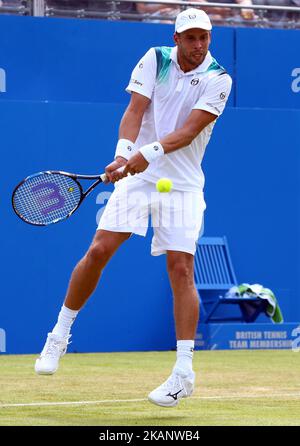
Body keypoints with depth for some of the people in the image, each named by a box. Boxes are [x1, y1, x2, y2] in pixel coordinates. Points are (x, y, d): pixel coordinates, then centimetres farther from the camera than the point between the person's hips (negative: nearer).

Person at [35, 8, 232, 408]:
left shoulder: (218, 79, -8)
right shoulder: (155, 60, -1)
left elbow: (189, 131, -17)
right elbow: (135, 111, -10)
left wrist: (150, 152, -31)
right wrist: (124, 152, -27)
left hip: (182, 183, -2)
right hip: (137, 175, 2)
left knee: (180, 267, -9)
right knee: (99, 250, -6)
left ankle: (184, 373, -6)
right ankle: (59, 337, 13)